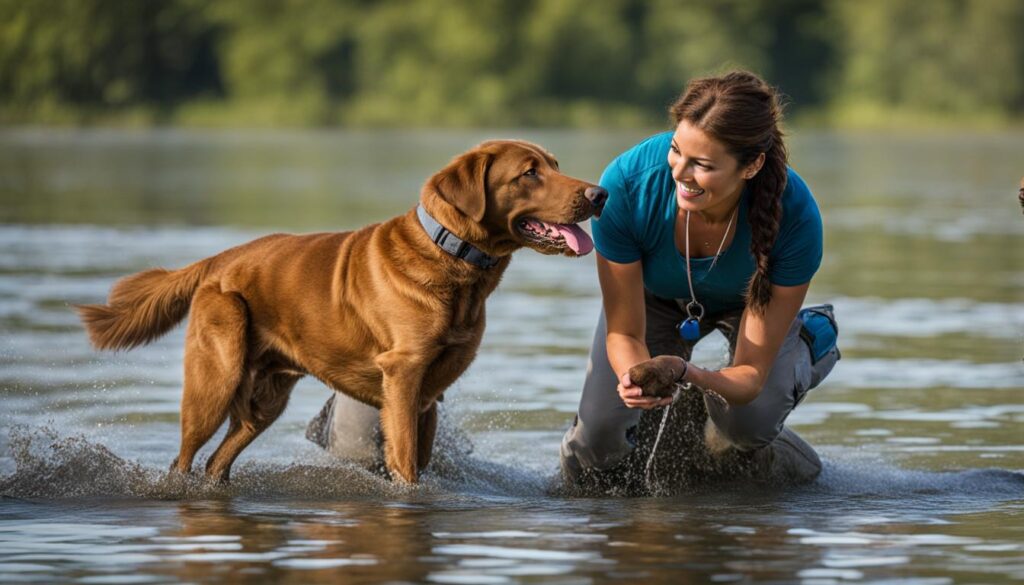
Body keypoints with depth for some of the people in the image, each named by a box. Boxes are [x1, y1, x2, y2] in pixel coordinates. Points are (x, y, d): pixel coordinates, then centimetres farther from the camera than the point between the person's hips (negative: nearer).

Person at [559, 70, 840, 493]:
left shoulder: (795, 216, -40)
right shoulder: (626, 185, -39)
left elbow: (751, 375, -35)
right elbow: (623, 333, -26)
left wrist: (684, 373, -57)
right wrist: (639, 376, -50)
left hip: (746, 300, -1)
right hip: (655, 296, 1)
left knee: (748, 423, -28)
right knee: (601, 435, -15)